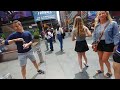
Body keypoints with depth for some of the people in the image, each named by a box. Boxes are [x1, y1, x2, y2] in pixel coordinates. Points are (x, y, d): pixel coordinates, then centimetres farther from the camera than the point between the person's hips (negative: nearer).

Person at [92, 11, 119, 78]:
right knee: (100, 58, 15)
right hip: (99, 44, 5)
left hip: (108, 44, -4)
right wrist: (94, 43, 4)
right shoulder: (97, 25, 3)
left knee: (104, 59, -1)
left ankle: (109, 72, 28)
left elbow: (116, 35, -10)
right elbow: (94, 35, 11)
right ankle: (102, 69, 40)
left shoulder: (113, 23, -10)